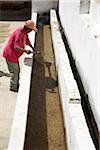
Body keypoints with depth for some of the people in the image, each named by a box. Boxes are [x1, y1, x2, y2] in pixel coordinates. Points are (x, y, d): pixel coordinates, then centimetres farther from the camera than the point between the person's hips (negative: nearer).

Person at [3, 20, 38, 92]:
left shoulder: (24, 32, 2)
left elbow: (27, 41, 21)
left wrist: (32, 47, 18)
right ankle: (13, 87, 17)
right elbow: (16, 47, -37)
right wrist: (25, 50, -46)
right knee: (14, 71, 1)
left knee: (17, 70, 22)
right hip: (10, 54, -10)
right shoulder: (19, 33, -28)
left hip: (14, 55, 10)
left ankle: (16, 84, 38)